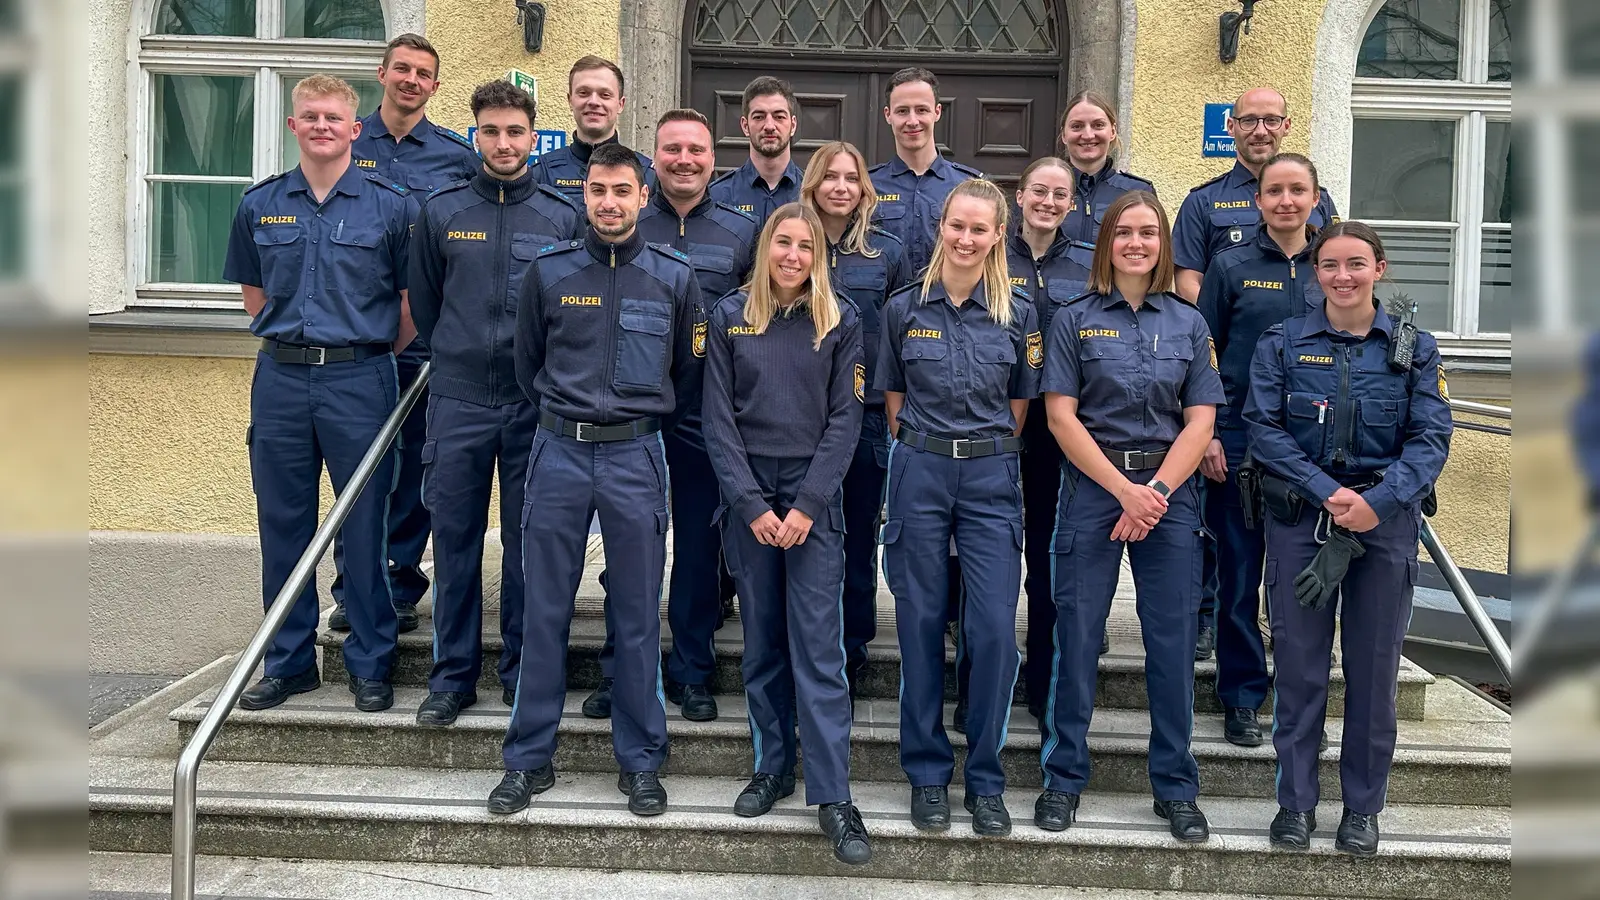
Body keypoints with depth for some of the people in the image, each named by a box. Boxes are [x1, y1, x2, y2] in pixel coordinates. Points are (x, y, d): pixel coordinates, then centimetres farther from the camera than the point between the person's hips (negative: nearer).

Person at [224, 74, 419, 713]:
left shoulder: (391, 204, 0)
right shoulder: (260, 205, 8)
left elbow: (414, 300, 2)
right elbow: (254, 293, 19)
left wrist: (372, 355, 3)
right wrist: (292, 342, 11)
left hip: (361, 379, -3)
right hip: (280, 379, 3)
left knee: (363, 524, 1)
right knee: (282, 523, 8)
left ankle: (371, 663, 13)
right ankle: (289, 661, 20)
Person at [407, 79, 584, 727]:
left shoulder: (564, 217, 4)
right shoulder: (441, 211, 6)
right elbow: (423, 303, 14)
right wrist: (456, 360, 13)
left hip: (536, 403, 0)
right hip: (459, 400, 1)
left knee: (528, 541, 6)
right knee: (455, 538, 4)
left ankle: (522, 671, 18)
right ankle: (452, 676, 14)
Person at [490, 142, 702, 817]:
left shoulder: (675, 277, 3)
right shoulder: (548, 272, 4)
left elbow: (688, 374, 14)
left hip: (637, 457, 0)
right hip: (558, 453, 1)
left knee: (638, 615, 4)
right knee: (543, 611, 4)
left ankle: (640, 761, 16)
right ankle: (529, 757, 16)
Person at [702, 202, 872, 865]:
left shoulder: (840, 322, 3)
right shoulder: (730, 316, 4)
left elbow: (845, 419, -1)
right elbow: (718, 419, 1)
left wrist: (807, 505, -10)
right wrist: (752, 506, -8)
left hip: (814, 494, -1)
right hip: (746, 493, 2)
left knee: (817, 646, -6)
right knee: (762, 639, 7)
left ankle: (833, 797, -5)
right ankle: (773, 767, 19)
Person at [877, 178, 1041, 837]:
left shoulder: (1018, 314, 5)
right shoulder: (904, 307, 4)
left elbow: (1020, 403, 12)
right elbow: (893, 399, 10)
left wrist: (984, 451, 9)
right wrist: (924, 451, 7)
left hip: (991, 479, 0)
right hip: (919, 473, 0)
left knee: (994, 627, -4)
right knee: (921, 624, 4)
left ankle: (986, 780, 11)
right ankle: (927, 775, 17)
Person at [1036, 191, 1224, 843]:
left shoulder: (1188, 323, 9)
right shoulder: (1075, 320, 4)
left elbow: (1200, 421, 3)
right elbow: (1061, 416, -4)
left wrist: (1157, 491, -11)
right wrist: (1124, 490, -12)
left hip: (1170, 489, 2)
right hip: (1093, 487, -1)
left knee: (1173, 638, 3)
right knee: (1077, 633, 0)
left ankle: (1176, 787, 16)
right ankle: (1063, 779, 14)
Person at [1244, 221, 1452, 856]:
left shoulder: (1415, 348, 4)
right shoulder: (1283, 343, 3)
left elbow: (1430, 437, -3)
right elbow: (1263, 428, -5)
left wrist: (1379, 501, -19)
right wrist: (1325, 491, -17)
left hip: (1386, 519, 1)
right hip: (1300, 518, -1)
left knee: (1374, 667, 7)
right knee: (1298, 663, 3)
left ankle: (1363, 807, 21)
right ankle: (1296, 802, 16)